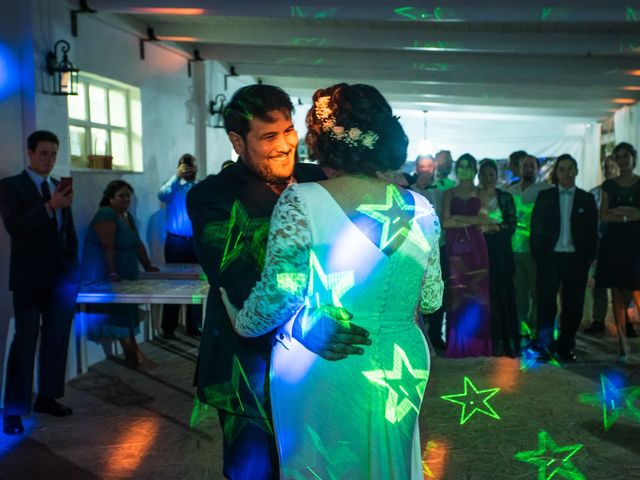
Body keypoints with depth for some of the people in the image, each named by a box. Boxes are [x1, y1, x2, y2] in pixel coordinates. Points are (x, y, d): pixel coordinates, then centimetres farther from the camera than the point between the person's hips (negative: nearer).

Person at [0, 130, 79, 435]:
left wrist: (73, 268, 12)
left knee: (56, 340, 8)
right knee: (25, 342, -3)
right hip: (30, 279, -5)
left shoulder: (60, 187, 13)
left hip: (61, 278, 5)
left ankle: (47, 398, 19)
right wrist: (50, 206, -25)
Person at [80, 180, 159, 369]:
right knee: (118, 311, -11)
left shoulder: (128, 216, 15)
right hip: (105, 275, -9)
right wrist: (112, 273, -27)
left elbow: (138, 244, 16)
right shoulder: (106, 214, -13)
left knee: (125, 311, 5)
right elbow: (108, 246, -21)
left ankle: (131, 355, 5)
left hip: (124, 275, 9)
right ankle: (135, 355, -14)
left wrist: (148, 266, 12)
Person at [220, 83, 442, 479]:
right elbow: (430, 299, 2)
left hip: (320, 372, -3)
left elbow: (278, 295, -16)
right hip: (400, 371, 4)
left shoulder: (300, 202, -16)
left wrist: (240, 323, 4)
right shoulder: (420, 209, -4)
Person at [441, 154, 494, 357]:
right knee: (456, 295, -3)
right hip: (455, 246, 0)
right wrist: (472, 221, -5)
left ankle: (478, 346, 3)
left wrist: (457, 218, -4)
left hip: (475, 246, 0)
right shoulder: (449, 193, 12)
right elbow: (445, 222, -1)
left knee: (477, 294, -4)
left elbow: (482, 219, -2)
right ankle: (457, 346, 2)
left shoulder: (481, 194, 12)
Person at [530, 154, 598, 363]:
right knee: (546, 303, -2)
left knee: (573, 306, 6)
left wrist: (589, 257, -1)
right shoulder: (545, 196, 5)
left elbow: (592, 231, 7)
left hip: (576, 259, 1)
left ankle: (565, 347, 17)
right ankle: (545, 347, 5)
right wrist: (538, 257, -4)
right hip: (550, 258, -1)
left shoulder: (587, 199, 8)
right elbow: (536, 228, 3)